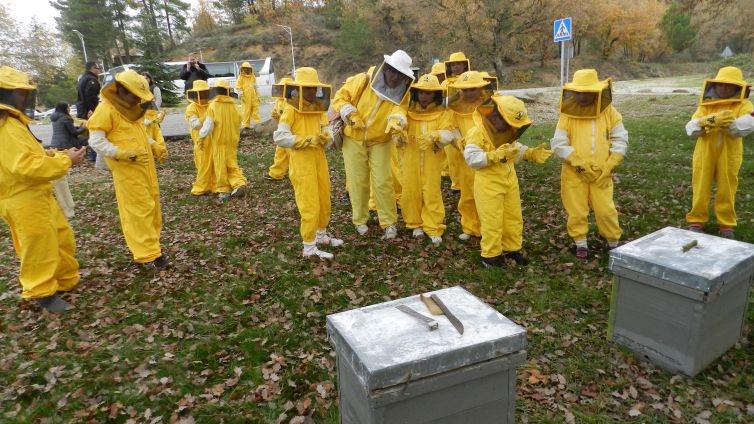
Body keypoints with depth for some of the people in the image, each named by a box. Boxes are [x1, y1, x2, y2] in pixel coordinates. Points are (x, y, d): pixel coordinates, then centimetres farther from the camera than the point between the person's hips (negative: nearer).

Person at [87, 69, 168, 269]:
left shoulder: (133, 108, 14)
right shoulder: (106, 110, -12)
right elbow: (96, 141, -15)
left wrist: (153, 145, 9)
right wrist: (122, 153, -24)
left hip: (146, 165, 9)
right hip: (128, 169, -9)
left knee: (152, 205, 14)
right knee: (138, 210, -7)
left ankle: (151, 244, 28)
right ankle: (147, 255, -2)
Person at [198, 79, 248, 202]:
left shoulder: (213, 106, -11)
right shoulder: (233, 105, 1)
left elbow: (208, 124, -13)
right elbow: (238, 123, 7)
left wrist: (201, 137, -3)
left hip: (218, 140, -3)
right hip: (232, 140, 4)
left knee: (220, 165, 5)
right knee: (232, 163, 13)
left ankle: (223, 190, 9)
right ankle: (239, 183, -4)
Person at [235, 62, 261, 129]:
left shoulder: (253, 77, 16)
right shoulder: (241, 77, 0)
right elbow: (238, 87, -5)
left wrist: (257, 96, 18)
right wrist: (241, 95, -14)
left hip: (253, 97, 5)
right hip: (246, 97, -5)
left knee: (255, 109, 3)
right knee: (246, 111, -3)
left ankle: (258, 122, 7)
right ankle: (245, 125, 3)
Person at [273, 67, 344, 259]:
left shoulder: (319, 108, 8)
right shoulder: (290, 109, -11)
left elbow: (328, 134, 9)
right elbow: (280, 137, -19)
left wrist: (325, 138, -15)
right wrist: (307, 141, -23)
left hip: (319, 158, 7)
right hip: (301, 160, -7)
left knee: (324, 200, 17)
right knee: (309, 205, -4)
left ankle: (321, 235, 36)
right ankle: (309, 247, 6)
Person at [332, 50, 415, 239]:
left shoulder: (402, 92, -7)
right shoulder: (363, 81, -13)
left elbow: (400, 109, -24)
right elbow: (340, 97, -7)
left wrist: (396, 121, -47)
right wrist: (350, 115, -21)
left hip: (380, 142, 1)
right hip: (354, 139, -1)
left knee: (383, 182, -3)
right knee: (358, 181, 7)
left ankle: (389, 222, 10)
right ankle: (360, 220, 24)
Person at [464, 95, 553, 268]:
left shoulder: (507, 130, 4)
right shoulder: (477, 132, -20)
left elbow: (515, 149, 13)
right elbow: (472, 159, -27)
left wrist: (531, 153, -5)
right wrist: (495, 156, -37)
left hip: (509, 179, 8)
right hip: (488, 183, -8)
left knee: (514, 218, 17)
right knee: (492, 222, 1)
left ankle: (511, 248, 35)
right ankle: (490, 255, 18)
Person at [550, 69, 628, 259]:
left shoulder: (609, 112, -2)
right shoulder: (568, 114, -7)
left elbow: (620, 140, 0)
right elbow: (558, 144, -11)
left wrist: (608, 167, -10)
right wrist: (581, 164, -17)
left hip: (601, 173, 1)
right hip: (574, 173, -1)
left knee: (606, 210, 3)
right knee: (577, 211, 7)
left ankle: (614, 243, 25)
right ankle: (581, 243, 27)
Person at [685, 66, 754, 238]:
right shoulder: (706, 105, 4)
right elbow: (691, 128, -8)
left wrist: (727, 122, -33)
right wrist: (703, 123, -28)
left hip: (729, 155, -1)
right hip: (705, 153, 1)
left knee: (726, 190, 8)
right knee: (700, 188, 7)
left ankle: (727, 225, 19)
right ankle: (696, 221, 18)